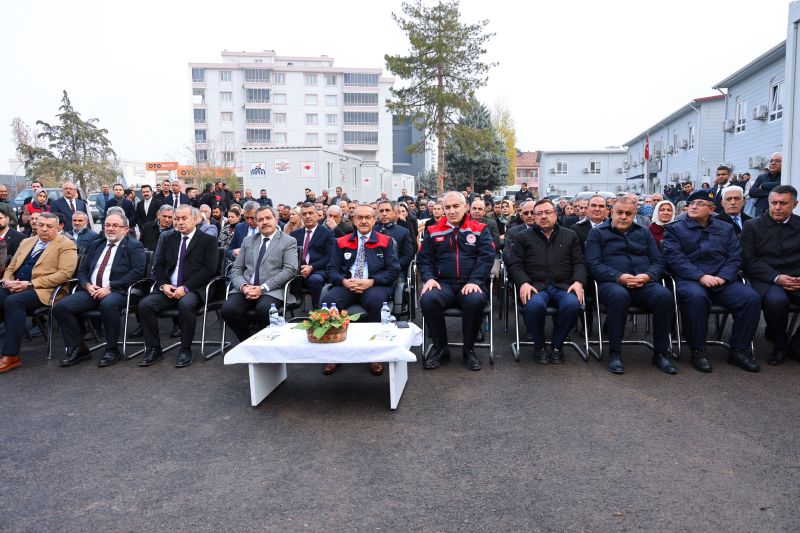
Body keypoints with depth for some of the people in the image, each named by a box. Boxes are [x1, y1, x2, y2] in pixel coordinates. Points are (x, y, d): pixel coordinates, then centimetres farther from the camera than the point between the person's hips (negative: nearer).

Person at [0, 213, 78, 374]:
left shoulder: (66, 245, 2)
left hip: (42, 290, -6)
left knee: (13, 301, -33)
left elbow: (65, 273, -11)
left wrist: (30, 284, -15)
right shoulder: (26, 242, 24)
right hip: (14, 288, 7)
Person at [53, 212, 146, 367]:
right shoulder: (95, 245, 24)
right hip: (91, 291, 6)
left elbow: (137, 271, -9)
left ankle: (112, 350, -19)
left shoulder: (134, 246, 5)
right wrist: (87, 285, -2)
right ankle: (77, 349, -3)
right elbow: (82, 270, 21)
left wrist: (110, 288, -16)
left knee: (107, 304, -38)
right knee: (60, 306, -17)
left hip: (117, 291, -6)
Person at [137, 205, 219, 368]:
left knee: (186, 304, -36)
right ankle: (153, 349, -6)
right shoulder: (168, 239, 18)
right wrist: (163, 285, -5)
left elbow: (209, 269, -8)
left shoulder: (208, 241, 2)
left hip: (193, 290, -5)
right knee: (145, 304, -20)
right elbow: (158, 266, 15)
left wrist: (185, 287, -16)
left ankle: (185, 350, -19)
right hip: (168, 289, 5)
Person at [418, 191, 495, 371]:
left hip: (471, 284, -1)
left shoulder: (480, 230, 10)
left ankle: (469, 350, -10)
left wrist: (474, 281, -16)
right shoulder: (433, 232, 15)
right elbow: (423, 259, 12)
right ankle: (440, 347, -7)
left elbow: (486, 257, -2)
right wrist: (429, 278, -8)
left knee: (475, 301, -35)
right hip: (443, 284, 2)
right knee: (428, 300, -31)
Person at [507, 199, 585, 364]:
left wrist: (578, 282, -6)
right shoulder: (524, 237, 16)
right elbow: (514, 264, 7)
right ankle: (539, 346, -7)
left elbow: (579, 263, 15)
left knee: (573, 304, -32)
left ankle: (557, 345, -6)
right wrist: (523, 283, -12)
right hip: (536, 285, -1)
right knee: (534, 305, -36)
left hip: (563, 286, 2)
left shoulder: (570, 236, 21)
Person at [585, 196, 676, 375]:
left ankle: (660, 353, -16)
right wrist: (619, 277, -16)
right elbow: (593, 264, -1)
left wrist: (648, 276, -9)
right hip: (612, 283, -3)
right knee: (619, 295, -39)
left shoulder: (644, 232, 23)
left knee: (664, 295, -29)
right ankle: (615, 353, -24)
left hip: (644, 284, 3)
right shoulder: (597, 233, 13)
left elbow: (658, 261, 15)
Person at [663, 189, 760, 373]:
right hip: (689, 280, -4)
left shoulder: (726, 229, 20)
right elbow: (674, 257, -5)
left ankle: (739, 350, -6)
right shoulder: (675, 229, 9)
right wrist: (701, 276, -16)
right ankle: (698, 351, -22)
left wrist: (722, 277, -9)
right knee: (695, 296, -38)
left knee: (751, 297, -22)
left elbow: (735, 257, 11)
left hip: (722, 281, 4)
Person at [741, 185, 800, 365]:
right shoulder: (752, 226, 8)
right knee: (776, 300, -36)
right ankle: (779, 344, -6)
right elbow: (748, 260, -1)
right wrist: (776, 277, -14)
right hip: (766, 280, -3)